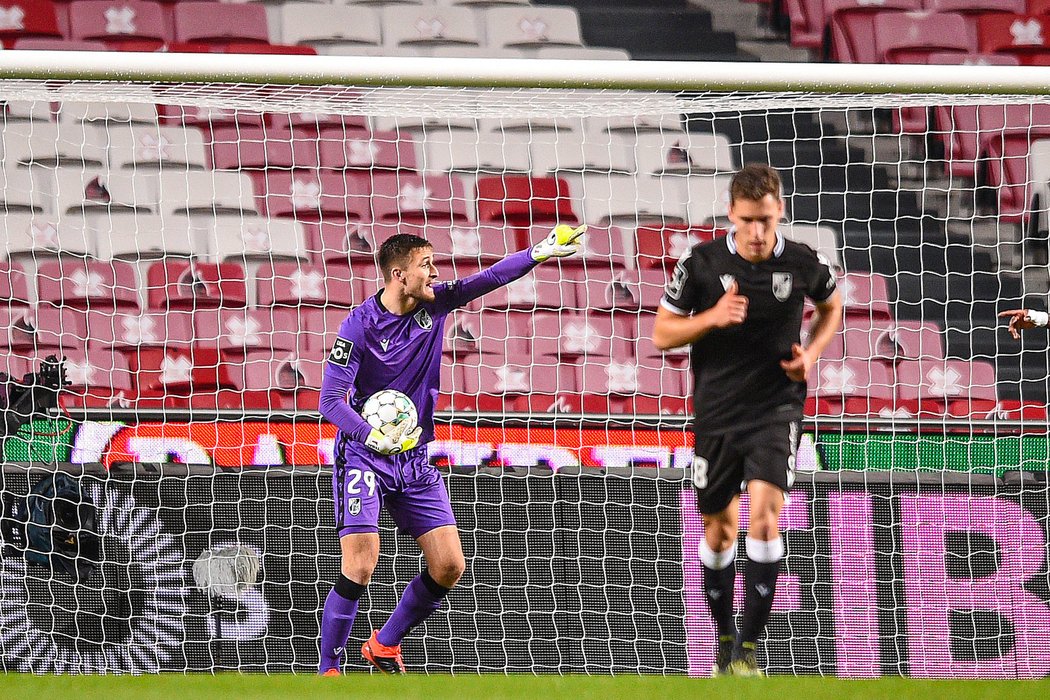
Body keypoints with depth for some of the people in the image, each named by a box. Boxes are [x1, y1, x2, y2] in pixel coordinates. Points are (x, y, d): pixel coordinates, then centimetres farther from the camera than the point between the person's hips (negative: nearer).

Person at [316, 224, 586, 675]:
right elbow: (330, 401, -18)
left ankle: (384, 646, 18)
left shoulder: (435, 304, 0)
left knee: (449, 566, -1)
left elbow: (488, 279, -1)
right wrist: (374, 435, -32)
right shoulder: (360, 325, -16)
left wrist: (540, 252, -16)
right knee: (360, 568, -18)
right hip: (364, 456, -6)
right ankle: (328, 669, -7)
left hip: (415, 458, 6)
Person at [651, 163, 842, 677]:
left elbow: (832, 307, 17)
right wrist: (712, 317, -19)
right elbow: (661, 334, -2)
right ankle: (725, 640, 31)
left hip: (777, 408, -1)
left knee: (763, 514, -19)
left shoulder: (804, 264, -6)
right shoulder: (701, 263, -8)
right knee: (719, 529, 10)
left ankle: (748, 649, -15)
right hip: (716, 412, 1)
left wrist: (811, 353, -1)